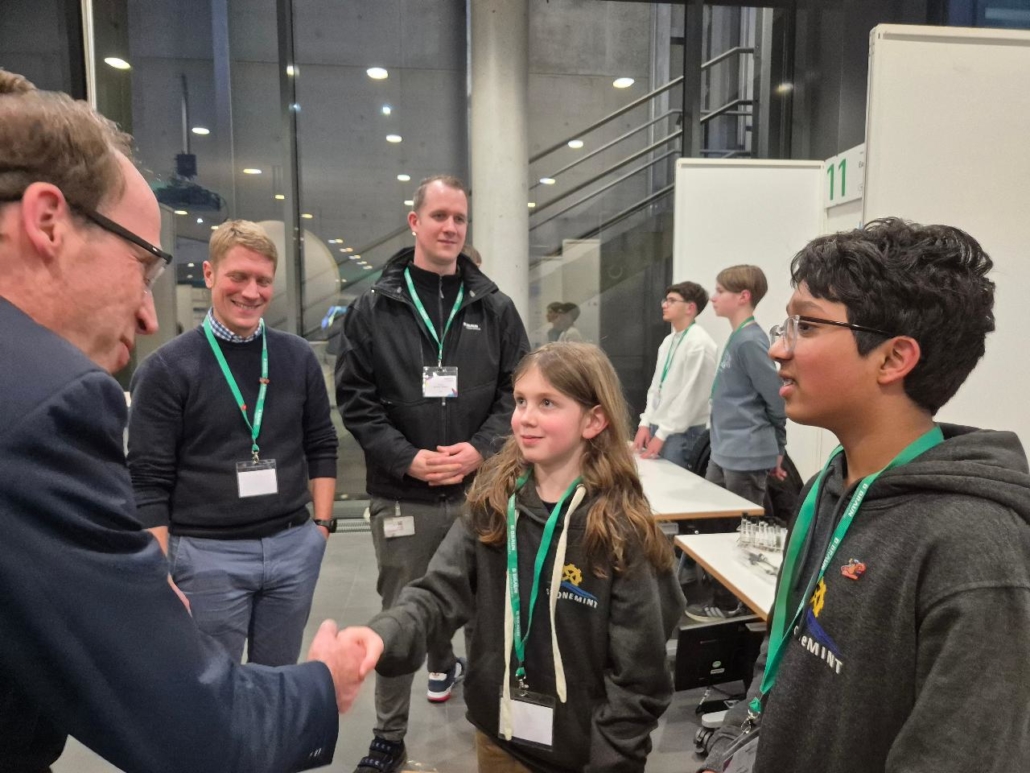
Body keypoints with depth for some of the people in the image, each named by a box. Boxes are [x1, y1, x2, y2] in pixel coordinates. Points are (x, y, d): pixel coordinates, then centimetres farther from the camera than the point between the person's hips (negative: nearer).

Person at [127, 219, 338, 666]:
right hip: (207, 555, -3)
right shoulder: (166, 369, -6)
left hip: (294, 548, 3)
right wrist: (163, 577, -9)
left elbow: (321, 447, 10)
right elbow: (148, 483, -7)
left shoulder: (298, 357, 4)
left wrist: (322, 523, 4)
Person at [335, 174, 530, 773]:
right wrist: (408, 459, -14)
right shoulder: (374, 309, 1)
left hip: (480, 490, 2)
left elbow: (518, 392, 3)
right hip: (402, 494, -1)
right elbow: (356, 400, -3)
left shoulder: (495, 308, 4)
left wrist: (480, 450, -12)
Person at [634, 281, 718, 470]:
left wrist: (662, 434, -15)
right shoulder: (668, 341, 11)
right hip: (658, 427, 7)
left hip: (681, 433, -7)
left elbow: (691, 395, -18)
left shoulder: (699, 343, -15)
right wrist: (645, 424, 6)